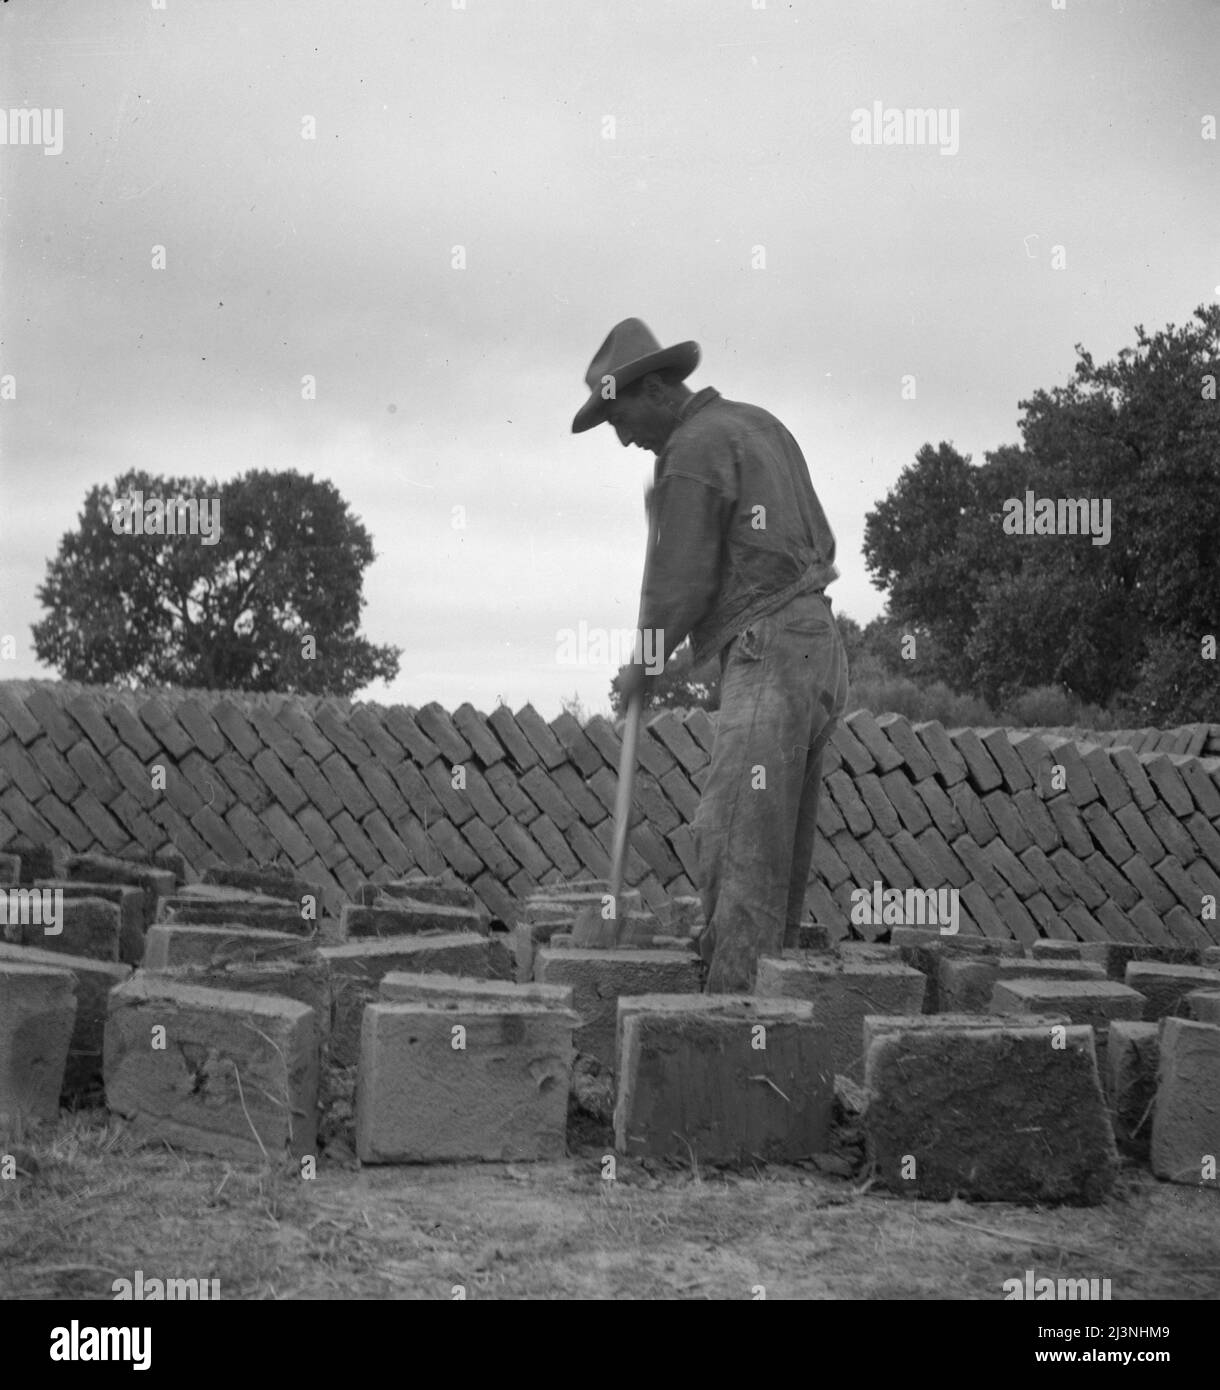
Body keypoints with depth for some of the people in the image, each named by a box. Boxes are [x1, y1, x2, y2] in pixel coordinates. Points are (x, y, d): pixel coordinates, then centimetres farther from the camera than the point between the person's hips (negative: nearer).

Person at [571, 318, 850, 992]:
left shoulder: (694, 449, -8)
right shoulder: (759, 425, 20)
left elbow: (680, 579, -9)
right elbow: (818, 542, 23)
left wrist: (642, 667, 7)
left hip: (770, 654, -10)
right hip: (818, 641, 10)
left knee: (736, 839, -14)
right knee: (779, 846, 7)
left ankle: (733, 995, -18)